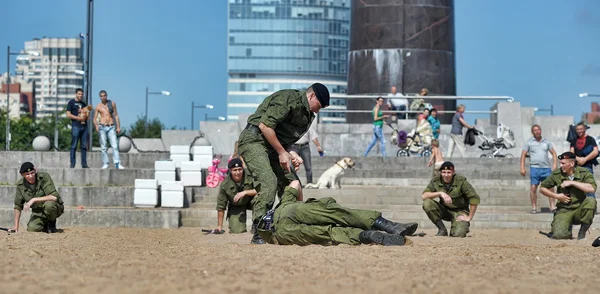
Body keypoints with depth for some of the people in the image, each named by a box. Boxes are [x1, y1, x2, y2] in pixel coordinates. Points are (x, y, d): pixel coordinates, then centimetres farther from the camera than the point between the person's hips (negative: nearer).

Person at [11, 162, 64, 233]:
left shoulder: (44, 177, -21)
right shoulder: (20, 185, -7)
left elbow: (54, 197, -32)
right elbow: (18, 206, 3)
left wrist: (34, 200, -33)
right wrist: (16, 226, -2)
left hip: (55, 208, -4)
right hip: (38, 211, 4)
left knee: (48, 204, -37)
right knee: (32, 228, -23)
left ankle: (52, 223, -6)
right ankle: (45, 224, 12)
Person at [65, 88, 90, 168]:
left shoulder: (83, 104, 21)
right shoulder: (71, 102, 4)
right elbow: (68, 115, -4)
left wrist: (87, 116, 1)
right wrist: (78, 118, -12)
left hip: (84, 126, 6)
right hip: (76, 126, -6)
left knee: (84, 146, 4)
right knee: (74, 146, -7)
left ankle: (84, 164, 6)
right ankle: (72, 164, -6)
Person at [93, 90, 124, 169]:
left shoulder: (112, 103, 7)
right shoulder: (98, 106, 5)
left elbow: (116, 115, 8)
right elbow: (94, 119, 5)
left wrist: (118, 127, 1)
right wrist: (96, 126, -15)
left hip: (111, 127, 0)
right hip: (102, 128, 0)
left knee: (115, 146, -10)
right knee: (103, 147, -1)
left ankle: (117, 164, -16)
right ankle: (105, 163, 4)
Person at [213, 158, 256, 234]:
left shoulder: (250, 177, -26)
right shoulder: (225, 184, -21)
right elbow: (221, 206, -13)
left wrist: (245, 192, -38)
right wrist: (219, 226, -11)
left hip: (250, 201, 0)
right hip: (236, 207, 0)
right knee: (237, 230, -18)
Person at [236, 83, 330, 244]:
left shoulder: (307, 114, 15)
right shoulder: (288, 98, -15)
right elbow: (264, 125, -21)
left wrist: (293, 154, -2)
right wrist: (282, 152, -15)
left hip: (274, 145, 10)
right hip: (254, 140, -10)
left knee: (292, 183, 5)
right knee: (268, 181, -25)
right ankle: (259, 234, -27)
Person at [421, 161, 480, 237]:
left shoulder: (461, 181, -17)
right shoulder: (436, 181, -8)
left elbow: (475, 198, -18)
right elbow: (423, 196, -17)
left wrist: (469, 218, -16)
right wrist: (440, 193, -30)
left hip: (459, 212, -3)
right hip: (444, 210, 3)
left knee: (458, 234, -29)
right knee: (427, 203, -23)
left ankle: (463, 226, 11)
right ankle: (442, 229, -8)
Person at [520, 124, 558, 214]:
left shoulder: (546, 142, 13)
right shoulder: (529, 142, 6)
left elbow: (553, 153, 15)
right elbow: (523, 155, 4)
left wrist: (554, 164, 1)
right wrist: (522, 168, -5)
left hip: (546, 168, 2)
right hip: (534, 168, -2)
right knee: (533, 188, -3)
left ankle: (553, 206, -1)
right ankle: (534, 207, 3)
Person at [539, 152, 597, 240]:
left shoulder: (584, 172, -7)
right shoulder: (556, 174, -3)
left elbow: (592, 189, -25)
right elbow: (542, 189, 8)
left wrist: (572, 183, -22)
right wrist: (557, 196, -6)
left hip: (580, 209, 0)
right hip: (564, 211, 0)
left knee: (591, 200, -32)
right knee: (559, 235, -24)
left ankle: (582, 233, -13)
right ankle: (567, 228, 17)